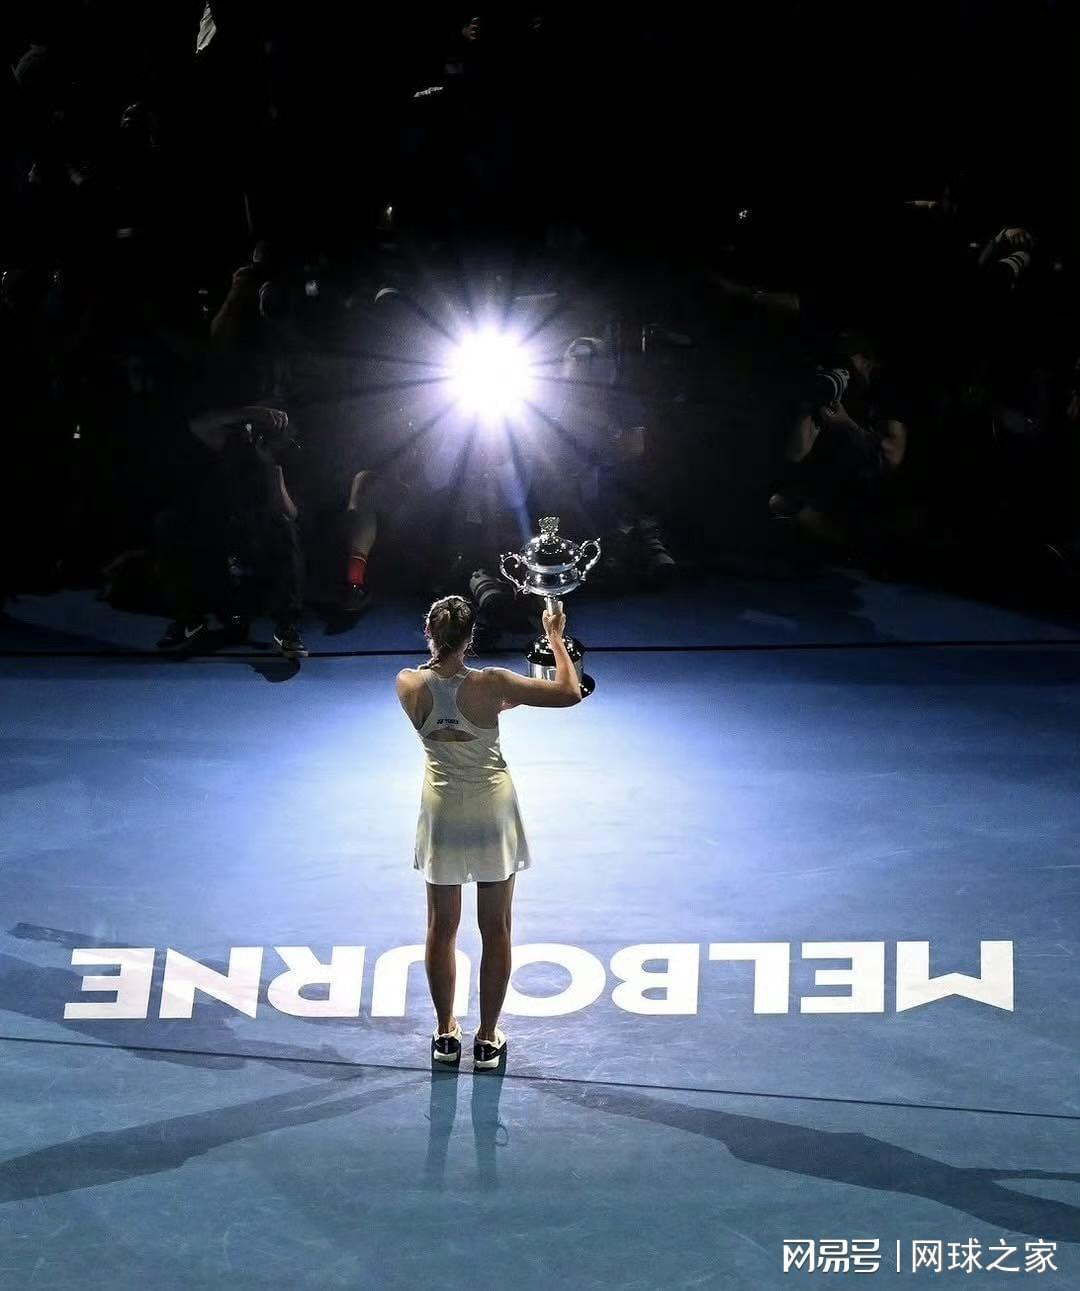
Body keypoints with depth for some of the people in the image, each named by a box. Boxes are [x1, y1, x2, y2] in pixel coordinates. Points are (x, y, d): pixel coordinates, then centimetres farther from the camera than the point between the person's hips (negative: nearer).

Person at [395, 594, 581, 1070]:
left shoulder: (409, 685, -13)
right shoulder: (490, 684, -21)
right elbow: (570, 693, -15)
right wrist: (555, 636, -3)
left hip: (441, 812, 2)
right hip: (492, 811, -2)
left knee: (442, 927, 16)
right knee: (495, 930, 10)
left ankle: (446, 1034, 25)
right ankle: (487, 1039, 16)